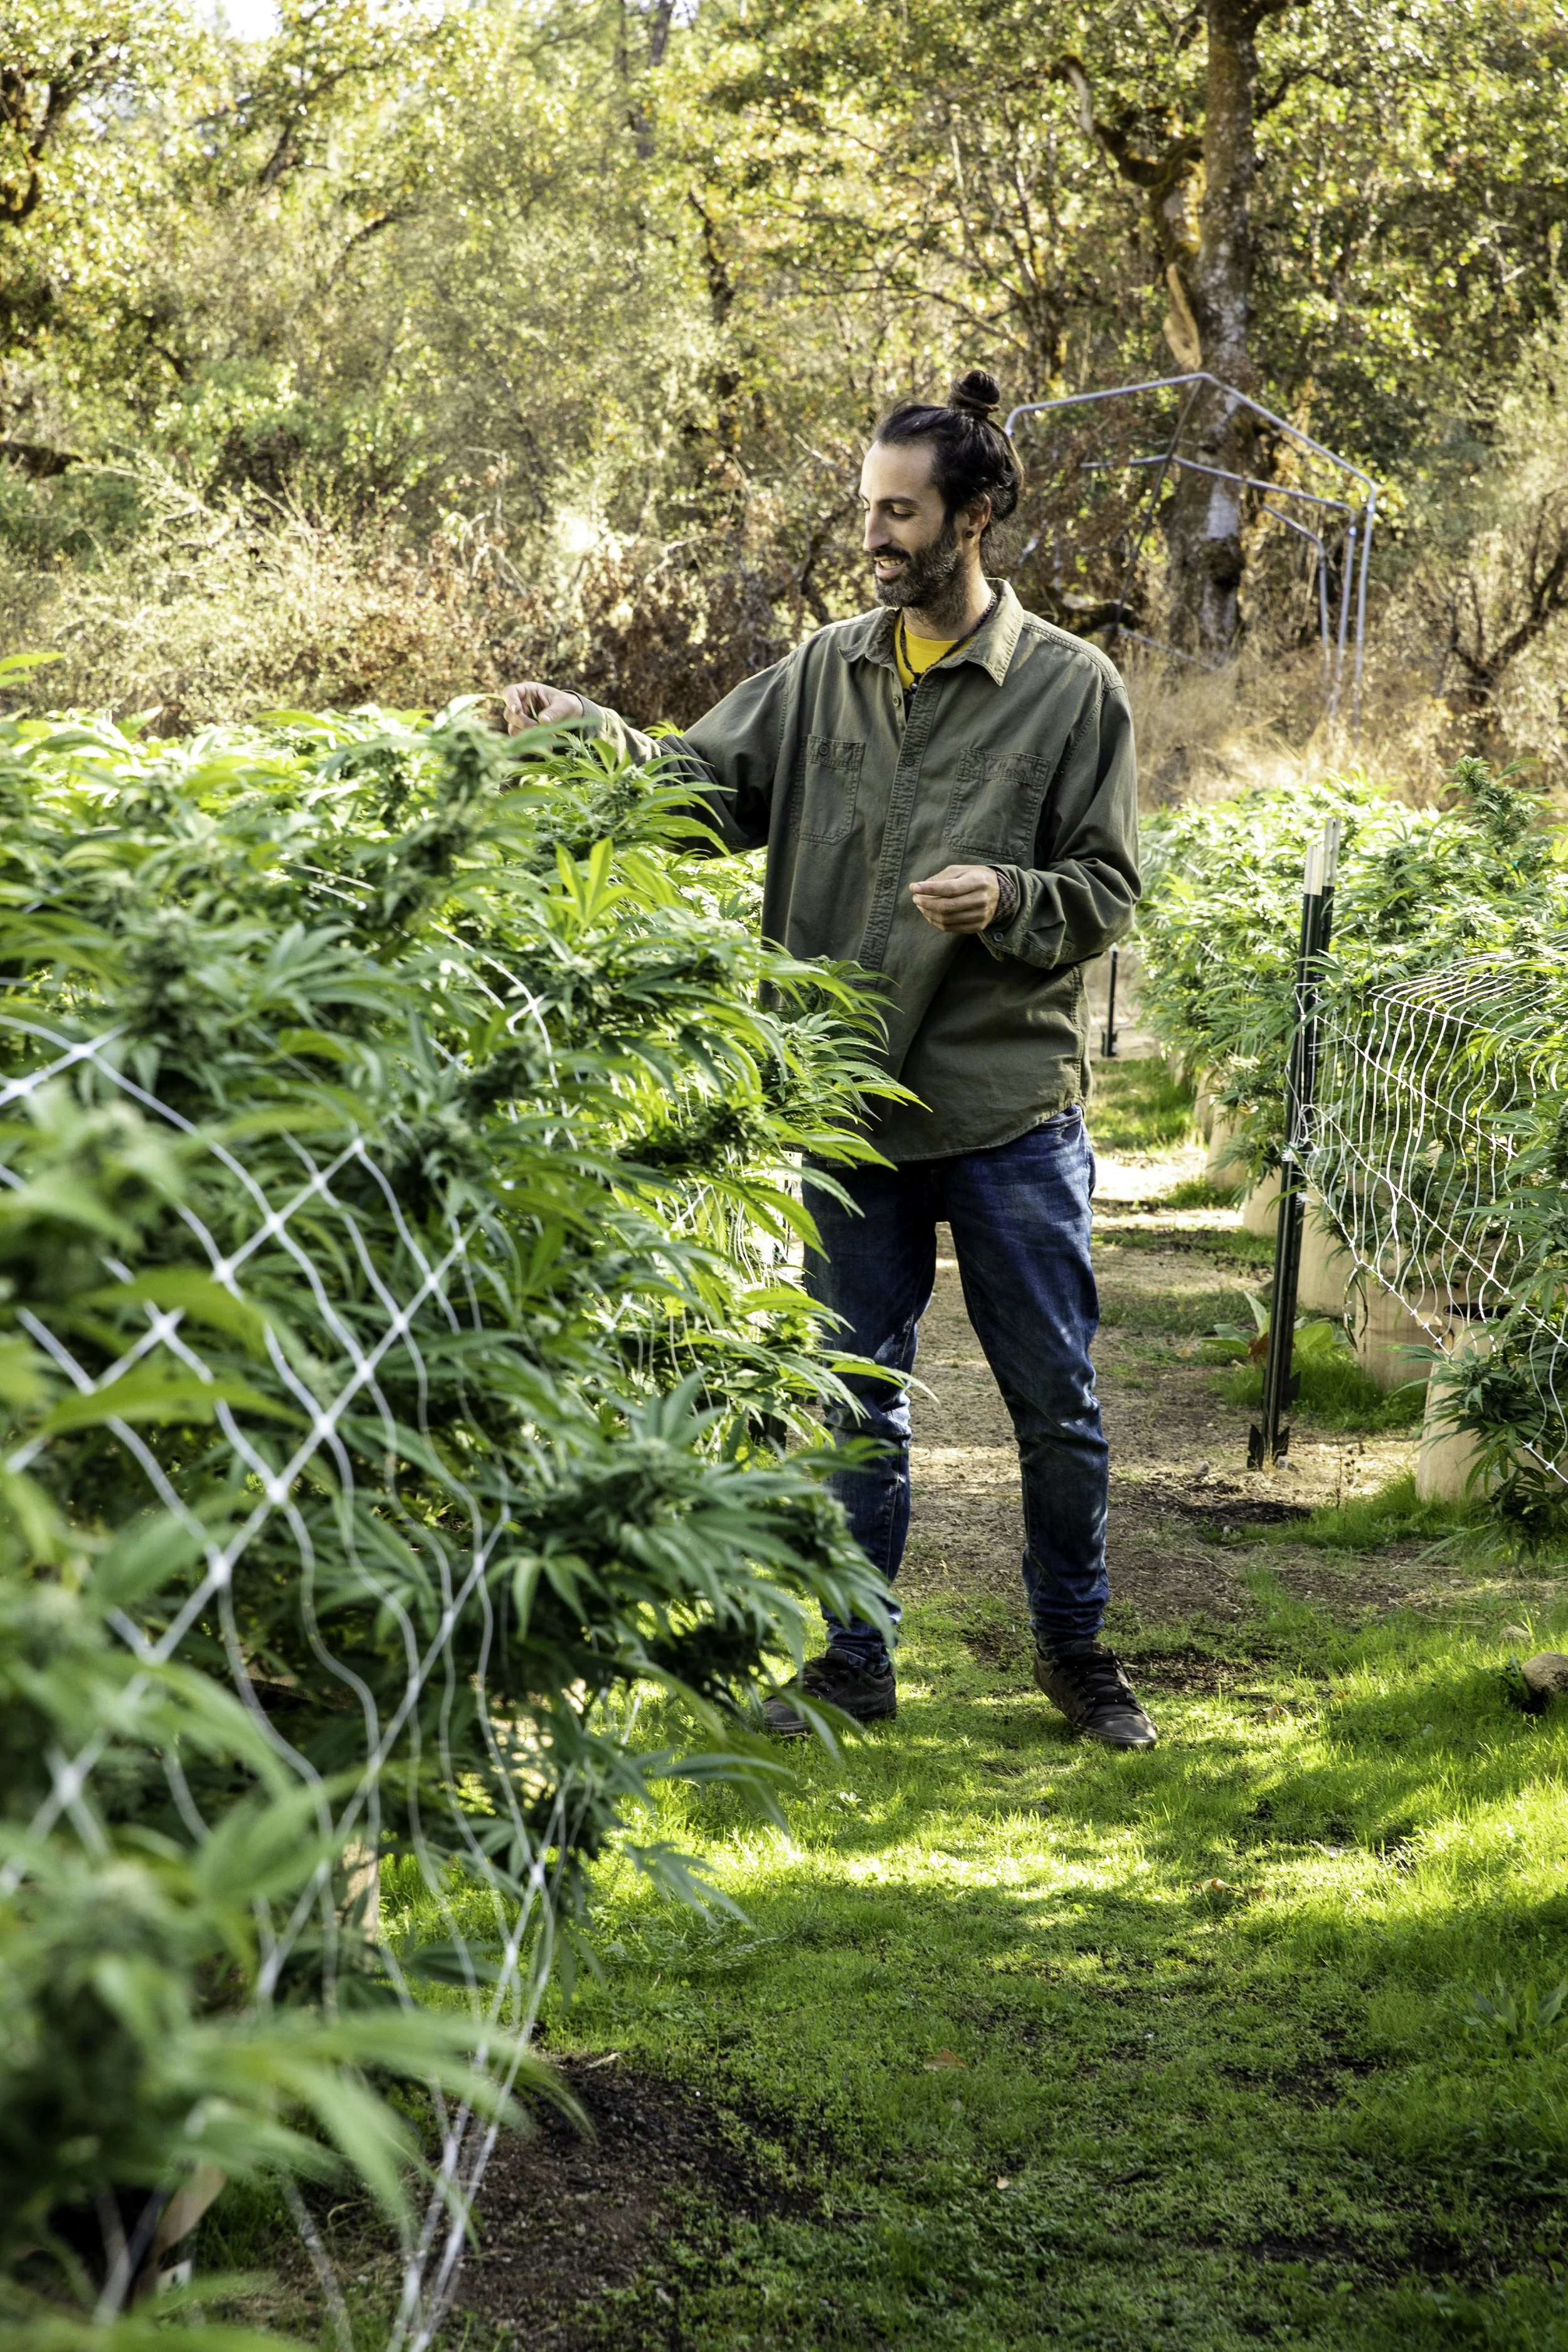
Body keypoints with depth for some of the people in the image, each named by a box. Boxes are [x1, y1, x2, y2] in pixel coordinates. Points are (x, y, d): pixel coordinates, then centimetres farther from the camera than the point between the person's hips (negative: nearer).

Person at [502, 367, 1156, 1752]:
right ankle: (855, 1662, 24)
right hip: (851, 1106, 3)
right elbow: (708, 791, 6)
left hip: (1011, 1108, -3)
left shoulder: (1071, 688, -3)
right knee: (857, 1397, 12)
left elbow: (1108, 893, -3)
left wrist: (1010, 899, -22)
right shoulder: (826, 673, 7)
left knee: (1054, 1398, 7)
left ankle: (1076, 1647, 25)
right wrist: (590, 734, -10)